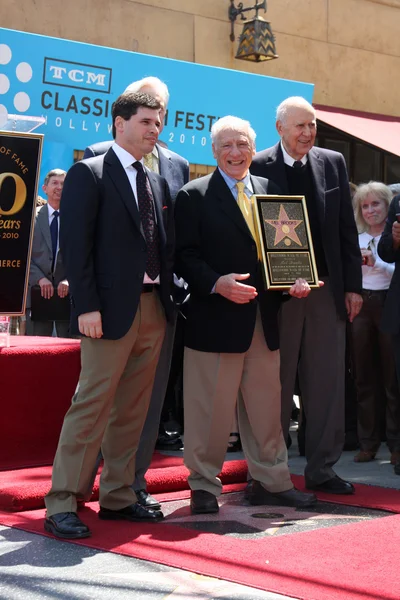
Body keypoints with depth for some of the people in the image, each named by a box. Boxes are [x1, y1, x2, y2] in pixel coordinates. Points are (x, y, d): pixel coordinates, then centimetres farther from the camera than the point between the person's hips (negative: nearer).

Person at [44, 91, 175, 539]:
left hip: (153, 309, 7)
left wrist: (168, 298, 8)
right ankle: (61, 505, -2)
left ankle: (117, 497, 18)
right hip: (111, 310, -7)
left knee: (132, 410, 10)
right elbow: (75, 245, -10)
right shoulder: (88, 174, -3)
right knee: (92, 405, -8)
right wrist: (86, 306, -17)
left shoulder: (158, 184, 18)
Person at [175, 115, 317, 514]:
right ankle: (204, 485, 14)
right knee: (210, 410, 2)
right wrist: (216, 283, -23)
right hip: (216, 317, -5)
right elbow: (185, 256, -8)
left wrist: (294, 281, -2)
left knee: (266, 407, 12)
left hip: (264, 318, 5)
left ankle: (271, 482, 23)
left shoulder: (270, 192, 14)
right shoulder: (194, 196, -2)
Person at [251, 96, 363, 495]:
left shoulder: (333, 163, 8)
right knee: (276, 383, 5)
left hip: (327, 288, 3)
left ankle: (321, 469, 16)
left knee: (326, 382, 7)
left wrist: (353, 286, 5)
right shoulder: (259, 168, -3)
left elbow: (347, 230, 9)